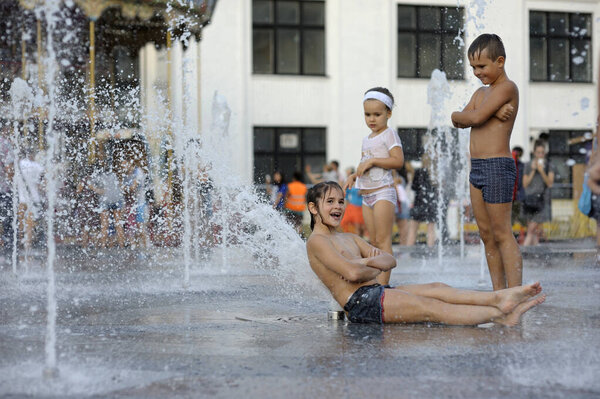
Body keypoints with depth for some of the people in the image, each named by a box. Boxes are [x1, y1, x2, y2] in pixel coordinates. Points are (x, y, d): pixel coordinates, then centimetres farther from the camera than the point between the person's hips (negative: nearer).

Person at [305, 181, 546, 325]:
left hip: (377, 292, 9)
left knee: (436, 289, -12)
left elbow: (390, 261, 16)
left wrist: (366, 262, -6)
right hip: (360, 302, -9)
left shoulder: (349, 238, 26)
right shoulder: (317, 241, -3)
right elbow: (352, 273, -18)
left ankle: (499, 298, -29)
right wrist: (375, 269, 2)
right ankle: (499, 316, -31)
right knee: (432, 308, -21)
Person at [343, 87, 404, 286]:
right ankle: (374, 282, 9)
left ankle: (382, 283, -16)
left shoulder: (389, 134, -5)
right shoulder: (366, 139, 20)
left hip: (383, 192, -8)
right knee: (373, 243, 7)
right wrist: (353, 176, 10)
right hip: (366, 195, 8)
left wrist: (372, 161, -18)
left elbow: (398, 161, -17)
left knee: (383, 240, -12)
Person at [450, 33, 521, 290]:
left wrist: (459, 115, 4)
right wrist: (491, 113, -12)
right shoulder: (481, 92, 19)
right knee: (487, 235, 9)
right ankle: (499, 295, 14)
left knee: (502, 234, -9)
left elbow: (476, 118, -18)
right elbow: (459, 121, 4)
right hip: (477, 167, 9)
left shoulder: (507, 87, -8)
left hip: (497, 166, -9)